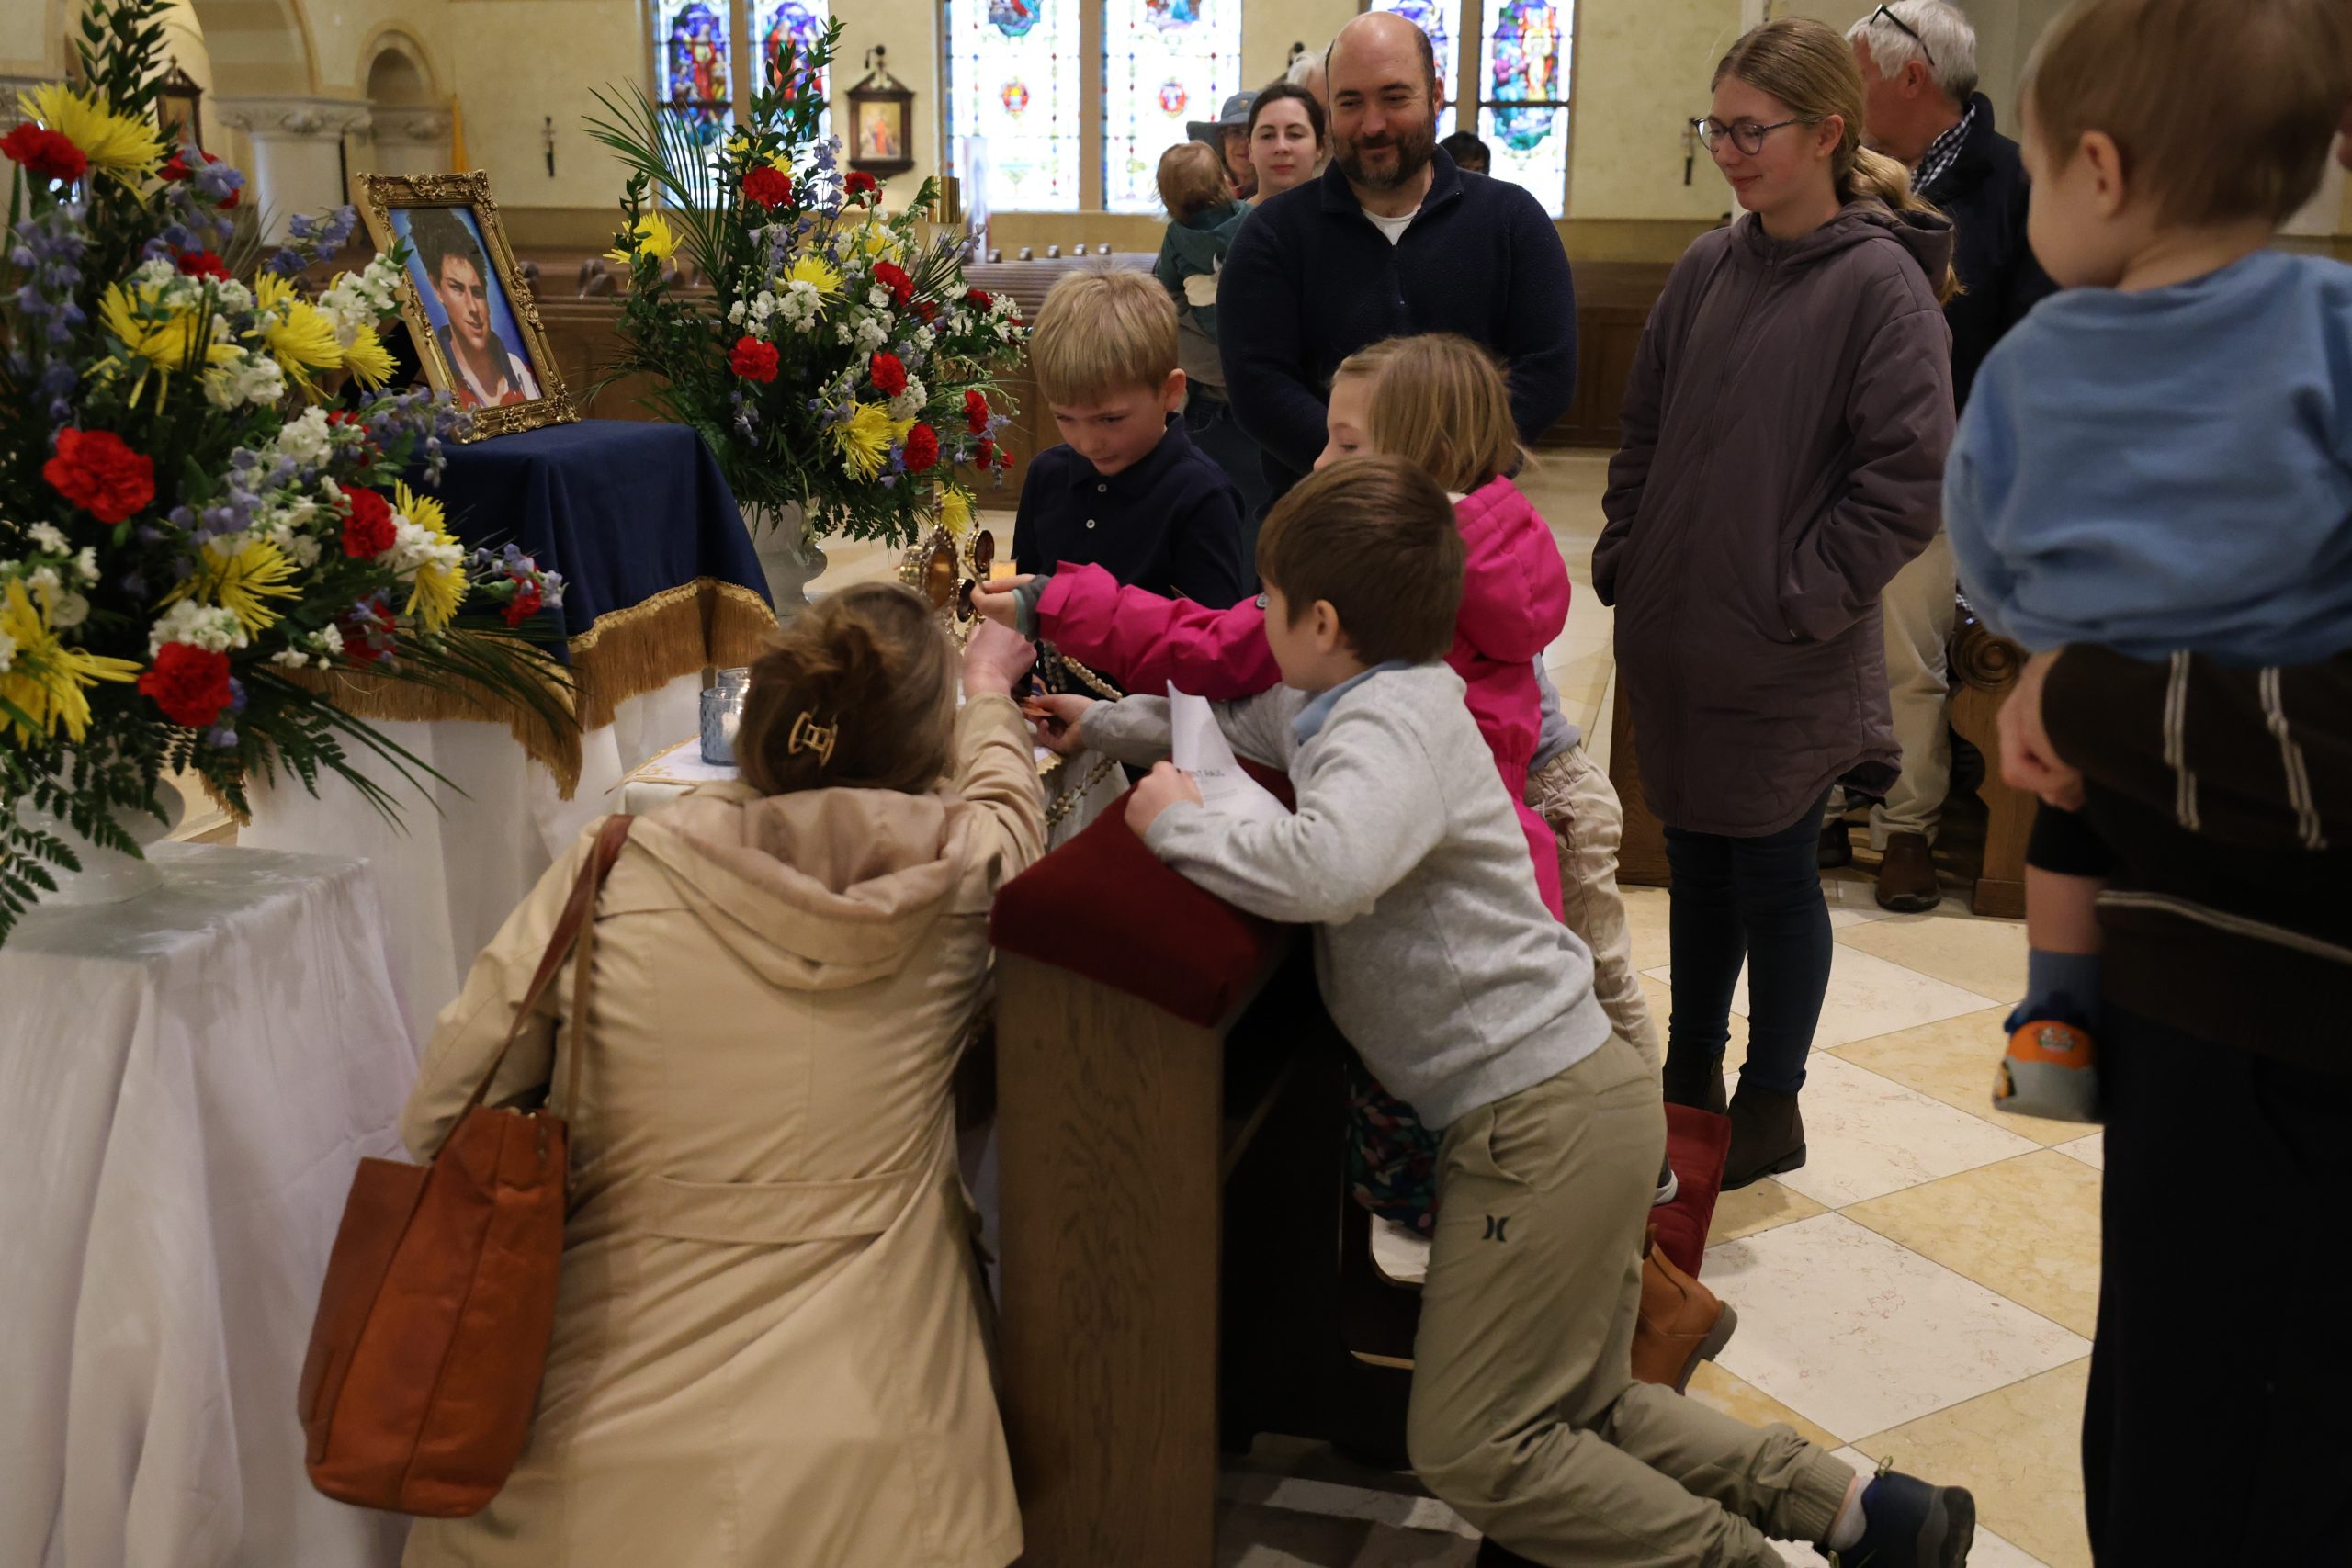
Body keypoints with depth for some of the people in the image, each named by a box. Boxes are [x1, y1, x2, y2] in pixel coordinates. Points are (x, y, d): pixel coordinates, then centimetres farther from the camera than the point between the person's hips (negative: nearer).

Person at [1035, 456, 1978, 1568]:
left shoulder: (1391, 719, -19)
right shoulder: (1332, 706, 11)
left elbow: (1328, 866, -40)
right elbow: (1236, 724, 33)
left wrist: (1178, 826, -24)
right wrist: (1102, 723, 31)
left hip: (1546, 1117, -10)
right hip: (1558, 1100, 10)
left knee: (1469, 1450, -2)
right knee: (1577, 1413, 19)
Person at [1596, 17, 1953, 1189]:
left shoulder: (1882, 284, -11)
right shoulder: (1706, 271, 6)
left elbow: (1905, 479, -15)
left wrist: (1800, 598, -15)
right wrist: (1625, 556, 4)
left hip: (1785, 665, -5)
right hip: (1674, 637, 6)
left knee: (1772, 879, 8)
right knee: (1697, 867, 17)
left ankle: (1771, 1109, 26)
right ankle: (1689, 1081, 34)